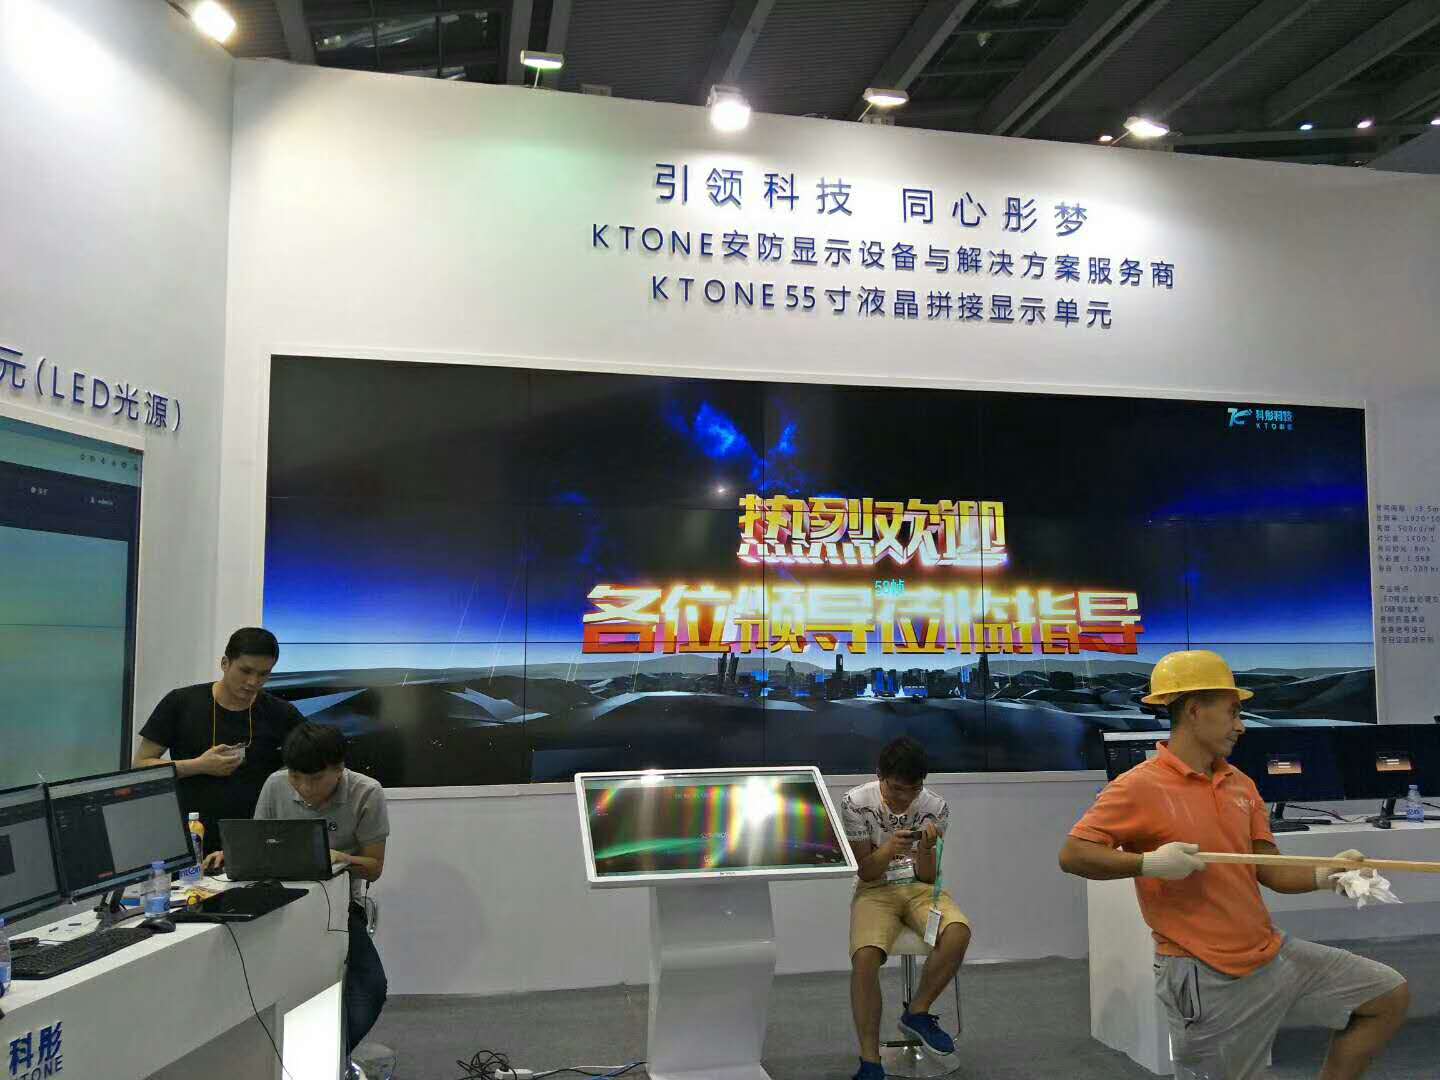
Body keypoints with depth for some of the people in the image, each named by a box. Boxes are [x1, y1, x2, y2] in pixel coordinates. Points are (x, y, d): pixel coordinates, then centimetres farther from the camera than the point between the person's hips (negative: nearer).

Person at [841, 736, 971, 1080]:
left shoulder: (935, 807, -7)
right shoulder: (856, 802, -12)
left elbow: (928, 876, -2)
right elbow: (866, 871, -6)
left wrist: (926, 849, -24)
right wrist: (889, 849, -27)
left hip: (919, 887, 2)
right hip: (876, 889, -2)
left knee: (959, 932, -31)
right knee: (865, 957, -32)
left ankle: (917, 1012, -7)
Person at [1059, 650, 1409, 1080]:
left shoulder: (1242, 785, 8)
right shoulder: (1140, 787, -16)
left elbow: (1270, 871, 7)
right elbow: (1072, 855, -18)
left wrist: (1323, 876, -11)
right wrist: (1148, 863, -28)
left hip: (1272, 952, 7)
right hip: (1205, 977, -7)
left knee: (1390, 995, 13)